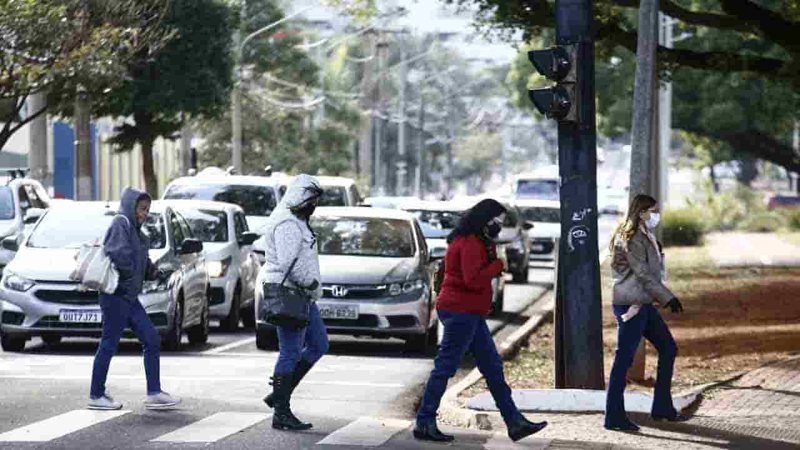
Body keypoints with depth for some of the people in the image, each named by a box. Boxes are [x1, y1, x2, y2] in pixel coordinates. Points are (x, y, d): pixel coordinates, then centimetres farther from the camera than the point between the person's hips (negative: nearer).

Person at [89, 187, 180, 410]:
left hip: (130, 297, 10)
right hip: (116, 296, -10)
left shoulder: (135, 230, 16)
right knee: (109, 345, -2)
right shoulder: (120, 224, -11)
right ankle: (96, 396, 7)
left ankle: (154, 393, 9)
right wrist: (127, 274, -14)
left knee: (152, 341, 7)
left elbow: (142, 261, 21)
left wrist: (153, 271, 2)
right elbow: (119, 253, -26)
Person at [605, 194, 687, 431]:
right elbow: (643, 274, -18)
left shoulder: (645, 237, 17)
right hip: (630, 305, -11)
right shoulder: (632, 239, -14)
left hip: (643, 304, 11)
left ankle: (662, 407, 20)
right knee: (624, 359, -7)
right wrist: (669, 298, -18)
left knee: (668, 348, 13)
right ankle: (614, 417, -4)